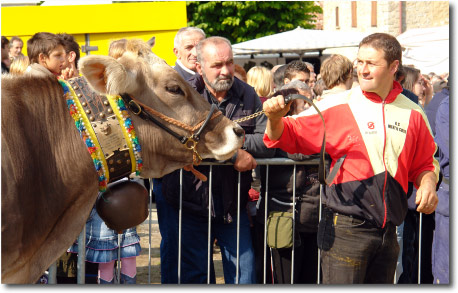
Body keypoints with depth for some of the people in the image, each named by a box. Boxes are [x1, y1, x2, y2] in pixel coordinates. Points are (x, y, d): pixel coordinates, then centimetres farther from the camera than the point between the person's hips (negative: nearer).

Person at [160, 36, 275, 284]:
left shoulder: (247, 95, 4)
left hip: (233, 206, 3)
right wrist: (233, 154, -23)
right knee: (194, 277, 7)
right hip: (192, 206, -3)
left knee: (245, 278, 6)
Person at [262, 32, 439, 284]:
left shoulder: (412, 114, 8)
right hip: (345, 228, -4)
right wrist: (275, 118, -22)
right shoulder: (338, 107, -3)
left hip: (388, 232, 5)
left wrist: (428, 183, 0)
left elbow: (424, 163, 21)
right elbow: (287, 136, -1)